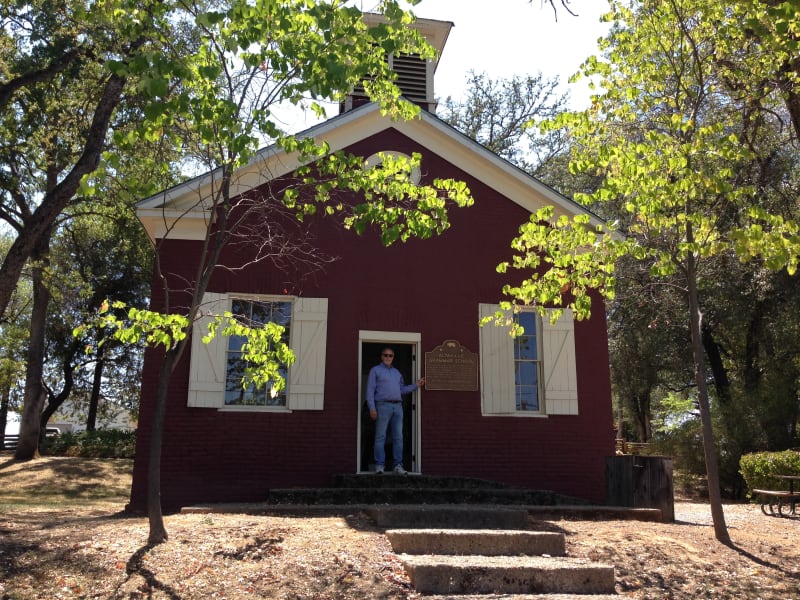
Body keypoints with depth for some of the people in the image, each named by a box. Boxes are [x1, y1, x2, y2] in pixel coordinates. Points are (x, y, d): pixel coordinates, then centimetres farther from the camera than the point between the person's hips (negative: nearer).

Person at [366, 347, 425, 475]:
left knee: (398, 437, 0)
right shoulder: (375, 370, 6)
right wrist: (372, 408, -11)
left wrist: (416, 385, 14)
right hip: (383, 405, -5)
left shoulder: (397, 372, 23)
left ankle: (397, 465, 1)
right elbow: (370, 390, -2)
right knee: (380, 436, -5)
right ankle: (379, 465, -3)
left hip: (397, 406, 5)